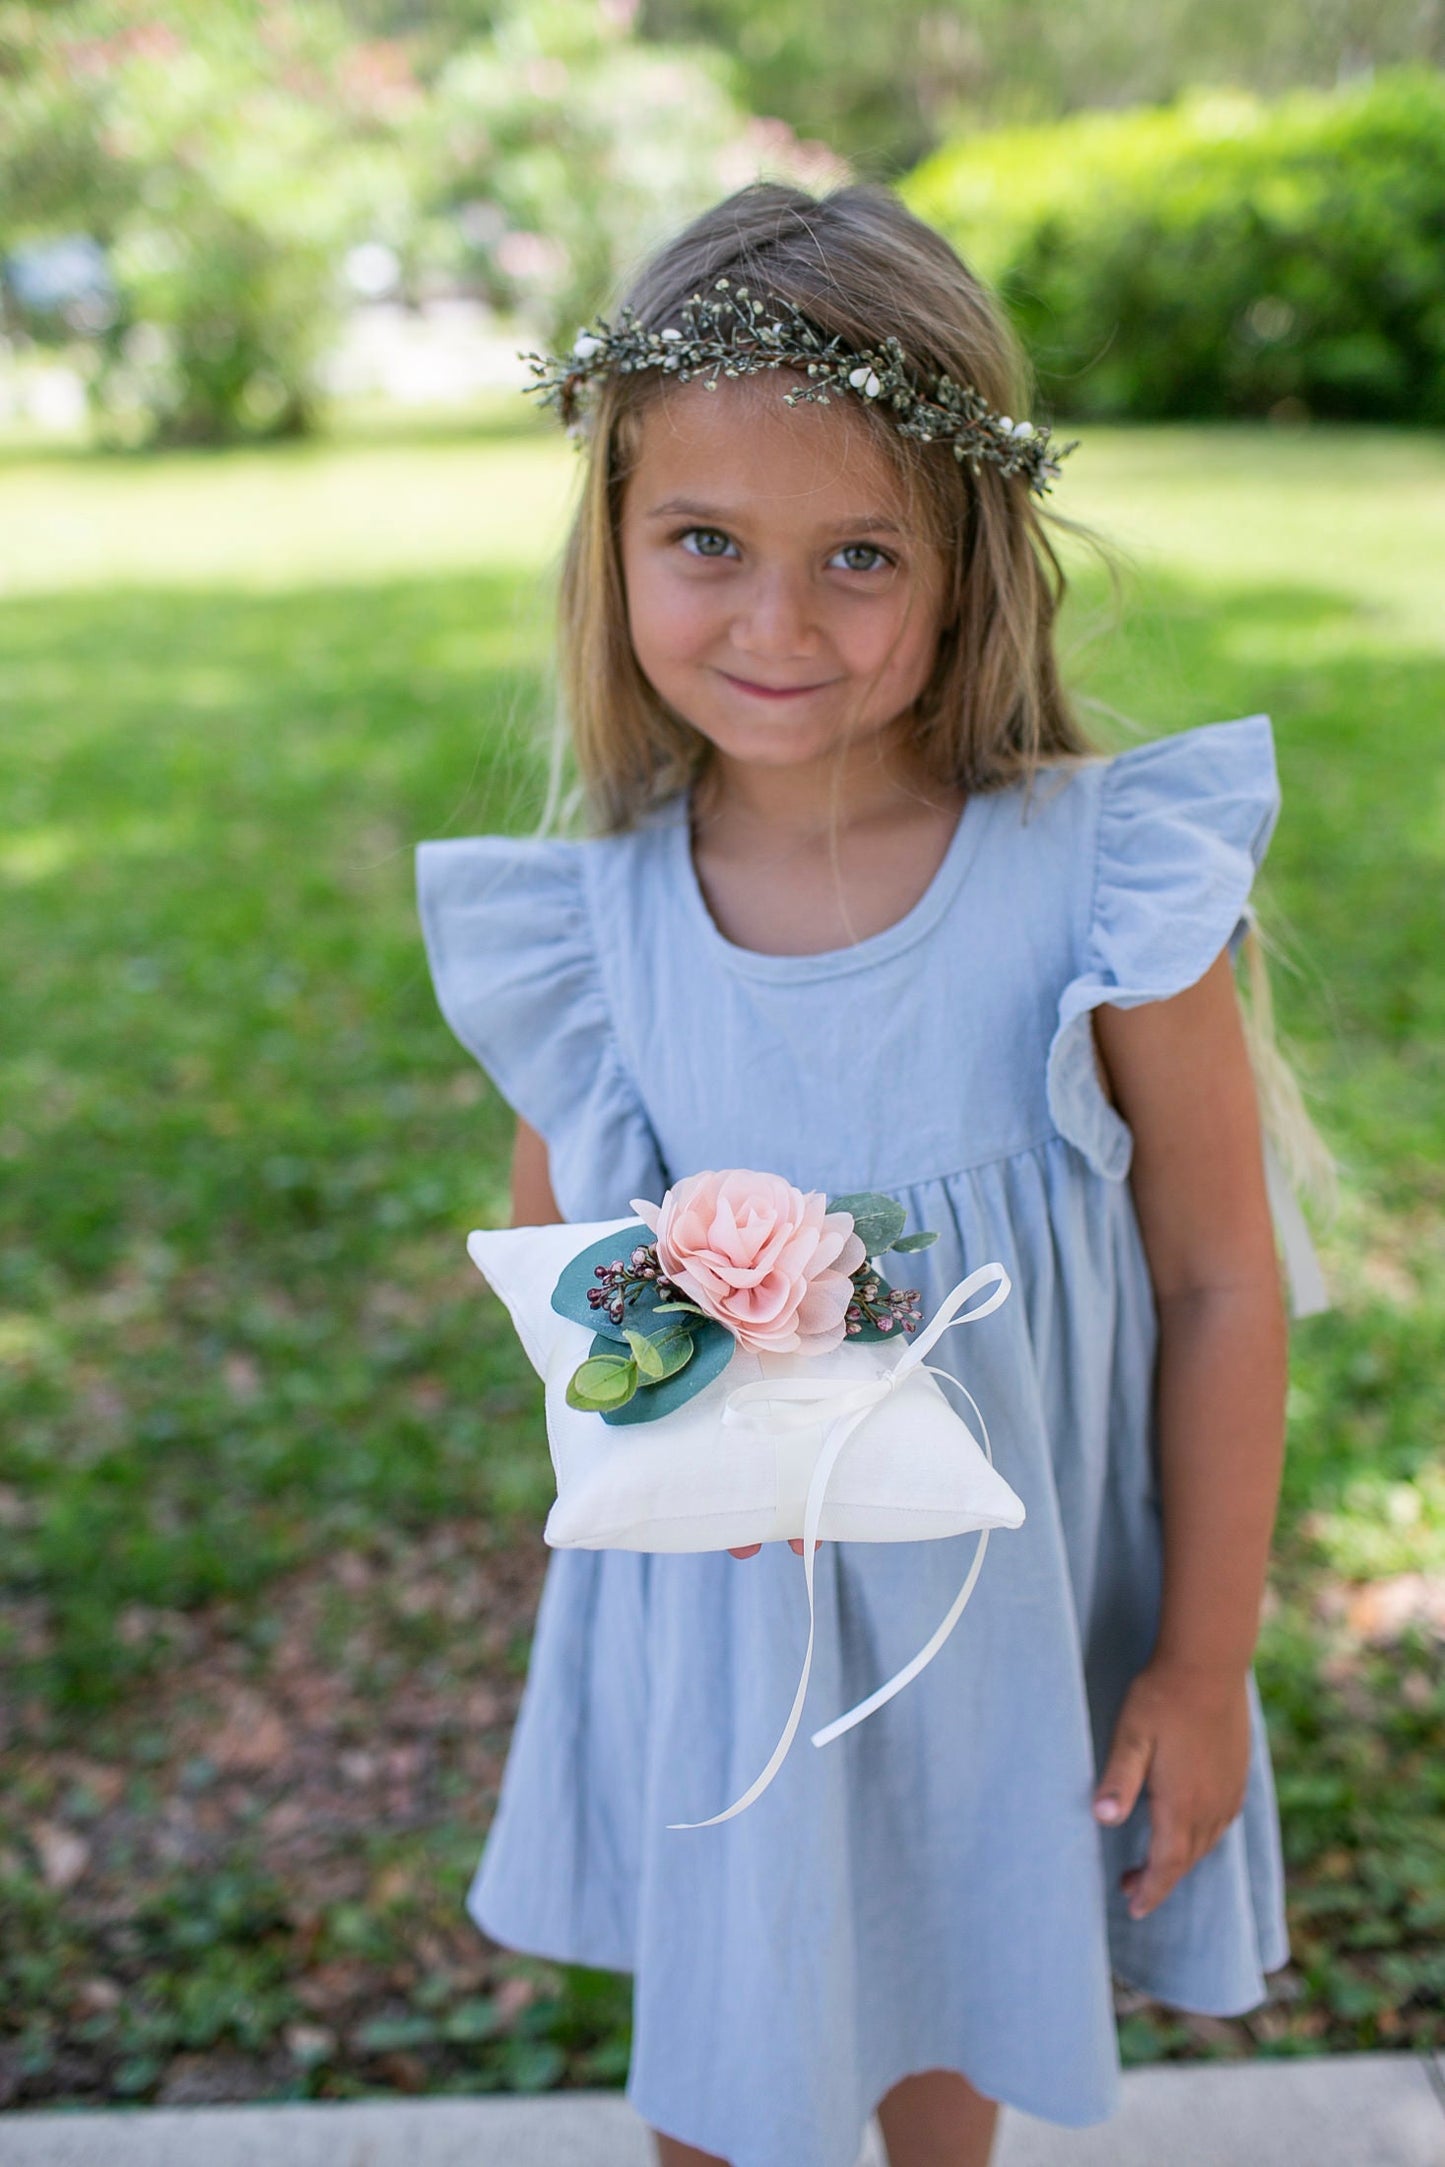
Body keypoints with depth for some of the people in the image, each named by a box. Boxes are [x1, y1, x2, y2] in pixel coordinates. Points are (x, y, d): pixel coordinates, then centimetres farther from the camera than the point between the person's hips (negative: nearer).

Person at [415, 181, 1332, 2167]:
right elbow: (548, 1249, 1)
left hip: (1012, 1607, -1)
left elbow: (1219, 1287, -11)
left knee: (958, 2008, 26)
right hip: (717, 1616, 1)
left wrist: (1207, 1667, -5)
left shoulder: (1102, 882, -21)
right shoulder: (594, 920, -14)